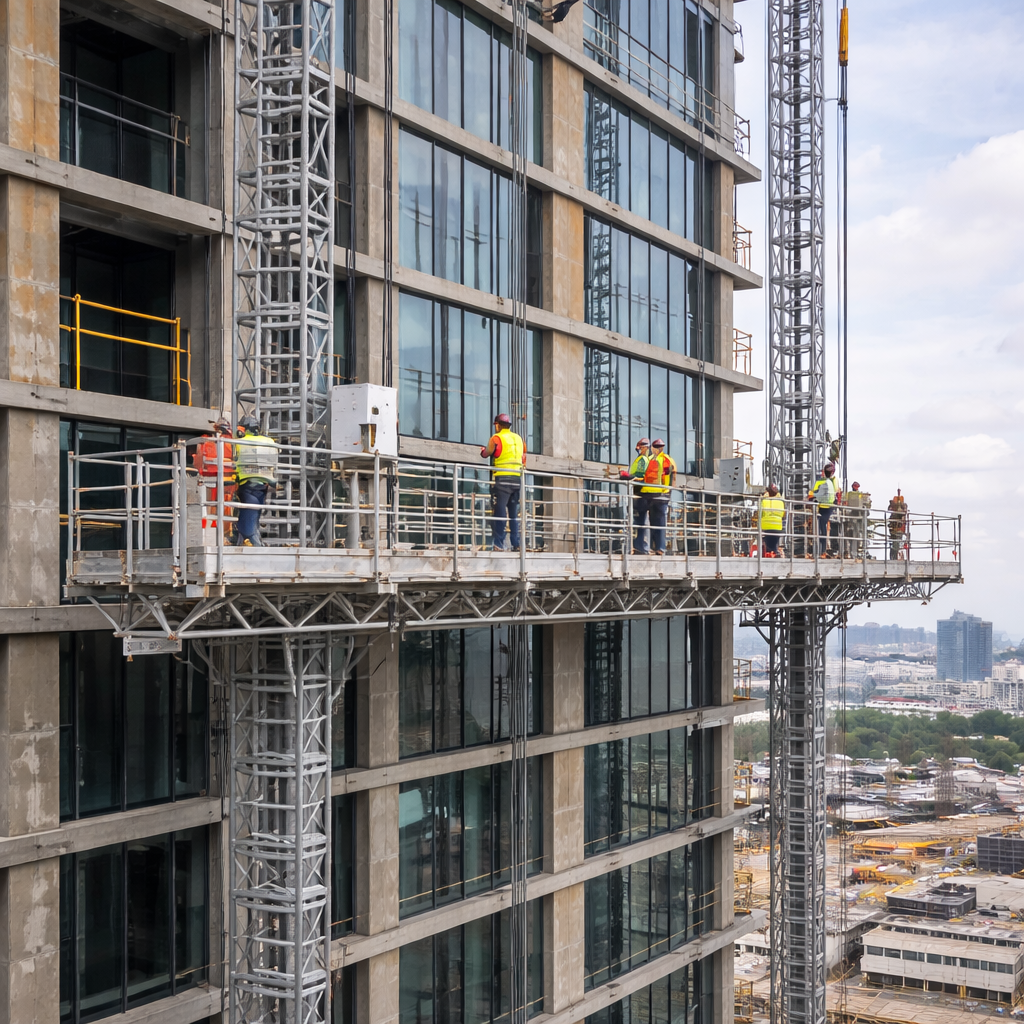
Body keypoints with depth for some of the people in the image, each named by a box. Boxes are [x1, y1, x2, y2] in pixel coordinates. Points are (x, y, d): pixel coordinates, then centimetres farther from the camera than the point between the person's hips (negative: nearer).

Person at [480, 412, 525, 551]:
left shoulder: (496, 438, -3)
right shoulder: (519, 439, 17)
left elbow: (486, 454, 6)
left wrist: (483, 450, 26)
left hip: (502, 478, -6)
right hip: (517, 478, 6)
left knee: (499, 512, -7)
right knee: (514, 513, 11)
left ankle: (498, 544, -13)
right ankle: (516, 544, 9)